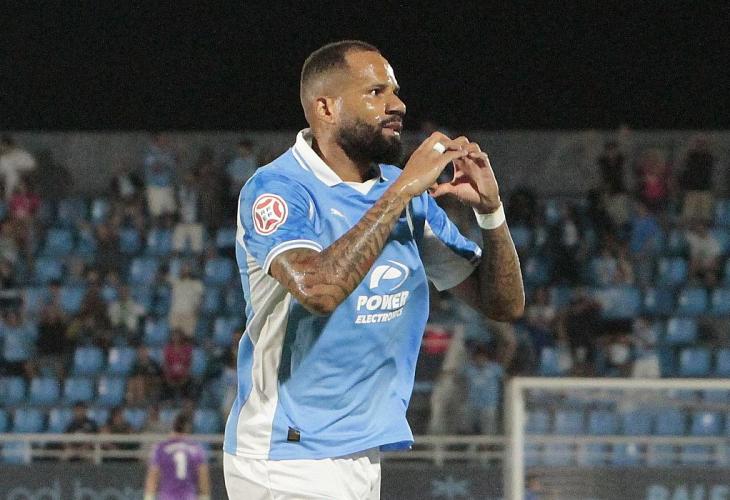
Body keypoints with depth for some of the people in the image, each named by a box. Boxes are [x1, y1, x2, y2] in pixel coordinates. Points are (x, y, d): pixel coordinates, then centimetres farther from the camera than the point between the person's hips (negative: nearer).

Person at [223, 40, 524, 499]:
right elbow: (319, 288, -32)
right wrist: (402, 191, -26)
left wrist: (490, 208, -7)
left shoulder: (410, 194, 9)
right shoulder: (277, 189, -13)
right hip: (286, 458, -7)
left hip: (366, 456, 7)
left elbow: (505, 304, 10)